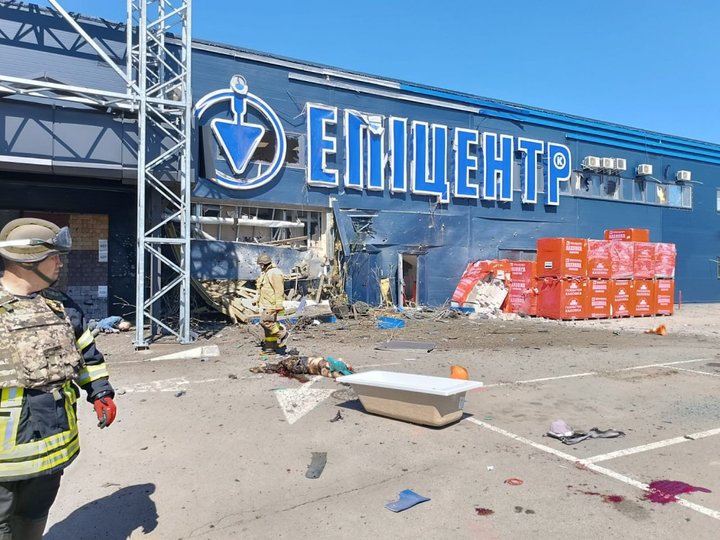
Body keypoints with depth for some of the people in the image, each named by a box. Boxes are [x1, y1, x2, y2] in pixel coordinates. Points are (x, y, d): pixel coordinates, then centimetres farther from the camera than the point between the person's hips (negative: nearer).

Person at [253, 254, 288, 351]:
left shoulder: (274, 273, -14)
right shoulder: (264, 273, 19)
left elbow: (279, 290, -20)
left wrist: (279, 305, -24)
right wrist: (256, 299, 24)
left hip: (271, 304, -10)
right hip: (265, 303, 10)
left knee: (265, 321, -16)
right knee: (269, 323, 10)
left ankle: (282, 333, 0)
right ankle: (270, 347, 15)